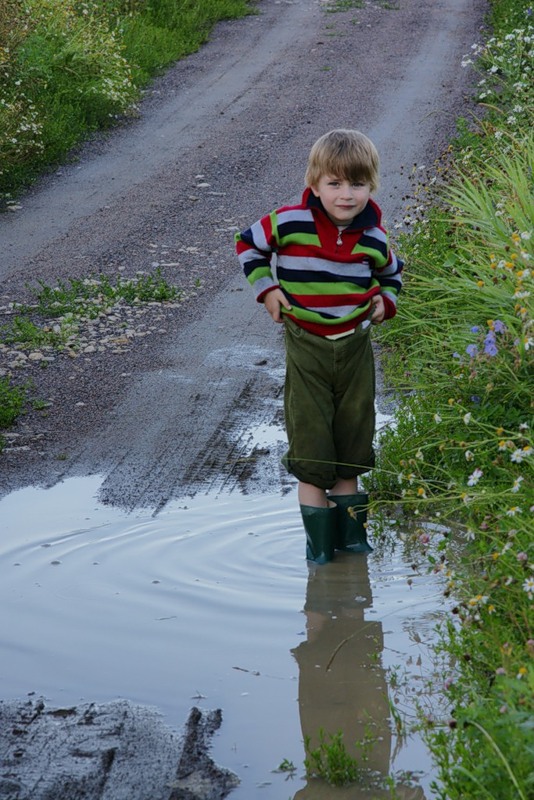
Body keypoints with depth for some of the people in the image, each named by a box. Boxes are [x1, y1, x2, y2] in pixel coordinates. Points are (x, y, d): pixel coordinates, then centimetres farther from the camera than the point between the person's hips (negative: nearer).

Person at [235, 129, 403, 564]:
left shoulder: (373, 238, -4)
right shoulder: (290, 224, -15)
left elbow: (392, 273, 19)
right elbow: (248, 244, 3)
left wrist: (386, 301, 1)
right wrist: (267, 288, -6)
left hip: (355, 346, 3)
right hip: (307, 347, -3)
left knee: (353, 433, 12)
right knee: (309, 436, -1)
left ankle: (351, 527, 27)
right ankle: (318, 535, 10)